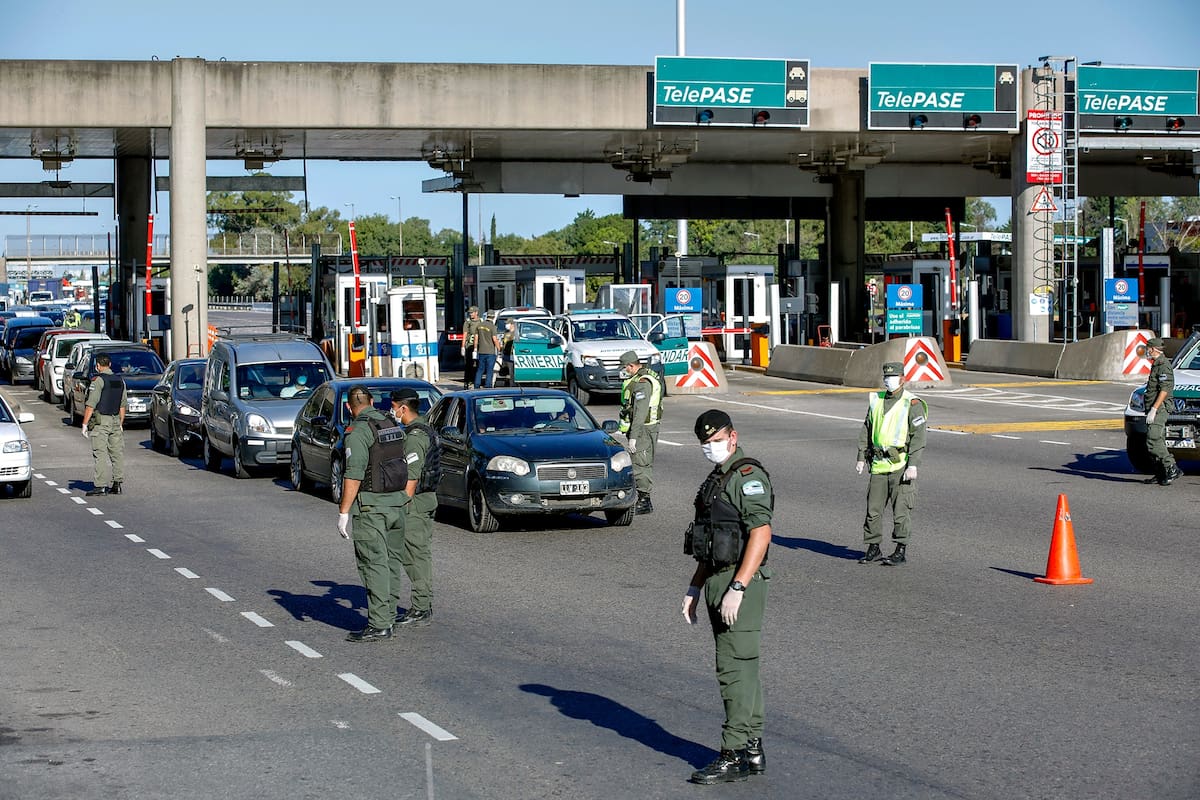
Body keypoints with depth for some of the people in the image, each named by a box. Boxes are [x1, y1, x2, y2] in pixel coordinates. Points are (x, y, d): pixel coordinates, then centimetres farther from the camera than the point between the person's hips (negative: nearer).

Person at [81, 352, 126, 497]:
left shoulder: (98, 380, -10)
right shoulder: (120, 381, 11)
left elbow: (91, 405, -14)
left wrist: (85, 424, -11)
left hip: (100, 421, -7)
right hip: (115, 420, 7)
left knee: (100, 454, -7)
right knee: (117, 453, 9)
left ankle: (100, 486, -11)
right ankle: (117, 484, 10)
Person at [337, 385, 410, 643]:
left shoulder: (358, 431, -13)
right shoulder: (392, 426, 12)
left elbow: (354, 474, -19)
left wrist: (344, 512, -16)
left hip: (370, 506, -8)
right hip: (397, 502, 8)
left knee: (374, 564, -7)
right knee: (393, 562, 13)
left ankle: (379, 625, -10)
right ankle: (389, 617, 19)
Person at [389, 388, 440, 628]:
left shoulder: (414, 437, -18)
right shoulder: (425, 431, 15)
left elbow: (411, 477, -22)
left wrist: (402, 506, -20)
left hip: (414, 503, -10)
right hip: (427, 500, 10)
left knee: (416, 557, -7)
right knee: (421, 556, 14)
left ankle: (420, 611, -6)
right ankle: (424, 607, 18)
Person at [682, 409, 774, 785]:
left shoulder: (748, 476, -13)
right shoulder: (715, 479, 18)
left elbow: (761, 533, -22)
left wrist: (737, 588, -26)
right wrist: (695, 587, 19)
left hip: (741, 582, -10)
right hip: (717, 583, 10)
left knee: (735, 668, -9)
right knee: (742, 668, 12)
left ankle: (733, 757, -7)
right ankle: (753, 750, 18)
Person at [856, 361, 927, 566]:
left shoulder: (912, 404, -6)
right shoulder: (876, 400, 12)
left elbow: (918, 437, -10)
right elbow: (867, 430, 19)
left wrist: (913, 465, -17)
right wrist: (861, 457, 13)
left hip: (901, 465, -6)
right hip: (879, 464, 6)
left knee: (900, 509, -3)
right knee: (873, 508, 6)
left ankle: (901, 551, 5)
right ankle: (873, 549, 15)